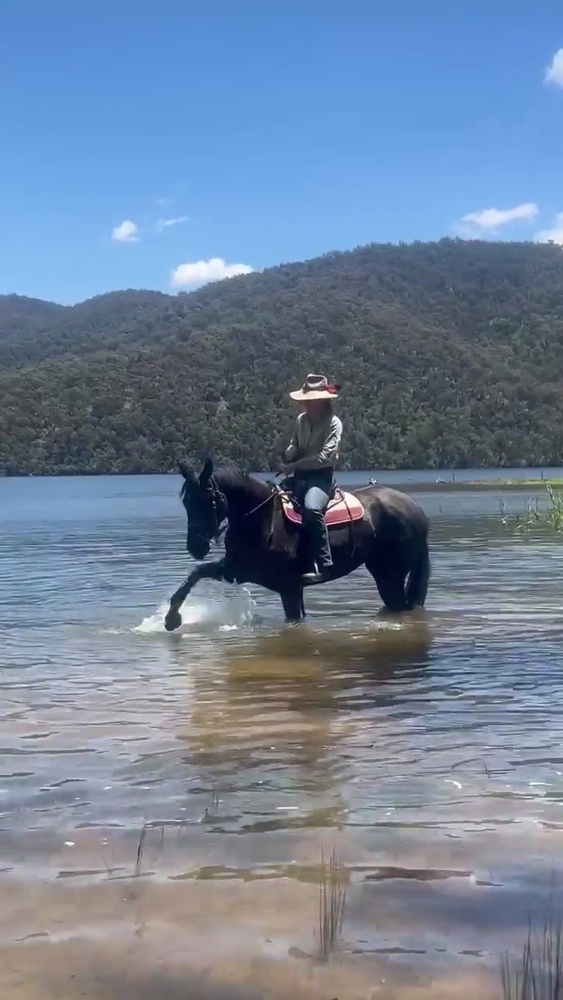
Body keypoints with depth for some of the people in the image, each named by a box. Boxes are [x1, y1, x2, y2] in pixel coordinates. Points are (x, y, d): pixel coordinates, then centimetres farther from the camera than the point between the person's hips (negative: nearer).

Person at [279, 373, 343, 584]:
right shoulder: (301, 420, 12)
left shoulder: (333, 423, -8)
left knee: (311, 508, -36)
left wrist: (295, 465, -19)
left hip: (321, 475, -7)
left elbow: (325, 456, -17)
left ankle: (323, 565, -33)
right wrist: (287, 455, -2)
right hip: (300, 474, 8)